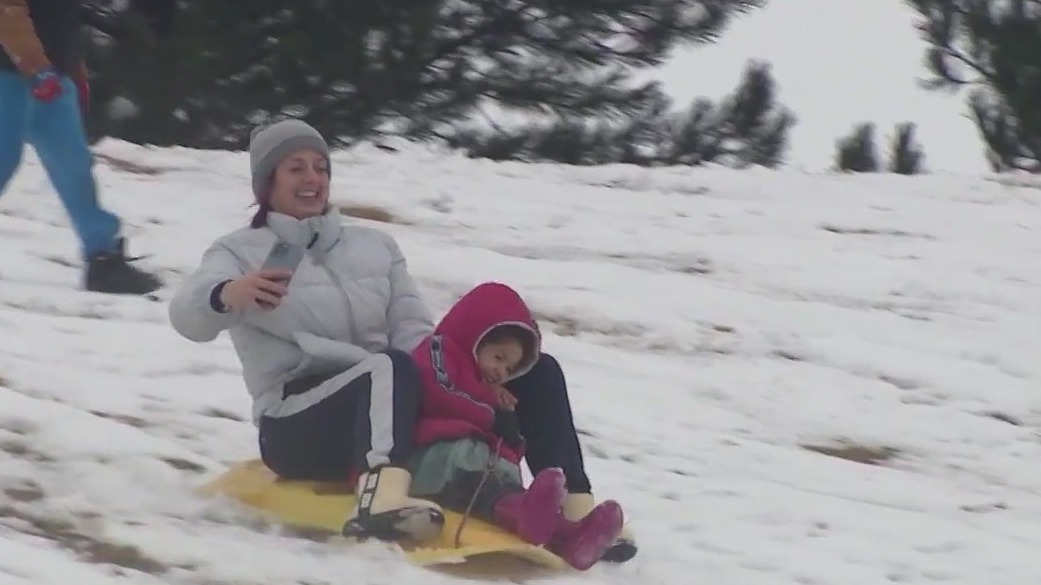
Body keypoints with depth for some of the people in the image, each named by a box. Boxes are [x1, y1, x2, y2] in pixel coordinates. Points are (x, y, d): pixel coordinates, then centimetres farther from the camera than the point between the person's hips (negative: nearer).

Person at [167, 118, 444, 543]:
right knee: (389, 369, -35)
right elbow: (189, 314, -11)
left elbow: (413, 331, 14)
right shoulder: (242, 251, 10)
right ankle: (381, 497, -62)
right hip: (296, 424, -5)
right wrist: (227, 296, -37)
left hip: (383, 417, 5)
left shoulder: (375, 245, 25)